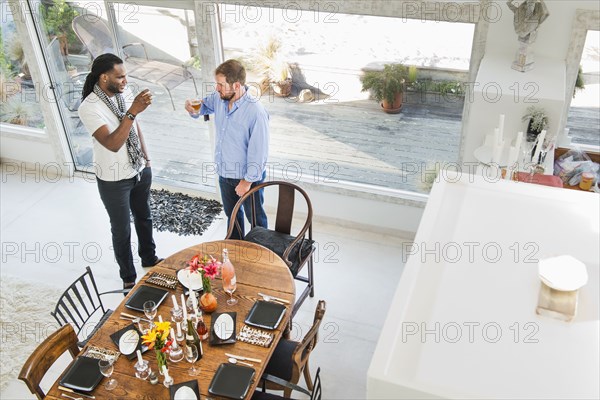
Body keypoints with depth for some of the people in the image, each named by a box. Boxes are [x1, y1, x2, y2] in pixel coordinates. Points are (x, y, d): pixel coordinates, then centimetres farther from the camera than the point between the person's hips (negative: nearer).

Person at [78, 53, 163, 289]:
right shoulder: (89, 108, -27)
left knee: (144, 217, 25)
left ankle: (149, 258, 49)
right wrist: (132, 111, -43)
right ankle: (128, 277, 33)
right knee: (121, 230, 12)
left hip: (140, 170, 6)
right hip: (114, 180, -6)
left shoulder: (124, 93, -5)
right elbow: (113, 144, -37)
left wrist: (145, 156, 12)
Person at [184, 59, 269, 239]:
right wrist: (194, 108, -8)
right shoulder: (219, 98, -9)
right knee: (232, 213, 28)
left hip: (248, 176, -7)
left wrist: (248, 180, -19)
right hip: (224, 173, 7)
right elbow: (205, 104, 15)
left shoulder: (256, 112, -29)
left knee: (255, 217, 15)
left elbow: (259, 151, -25)